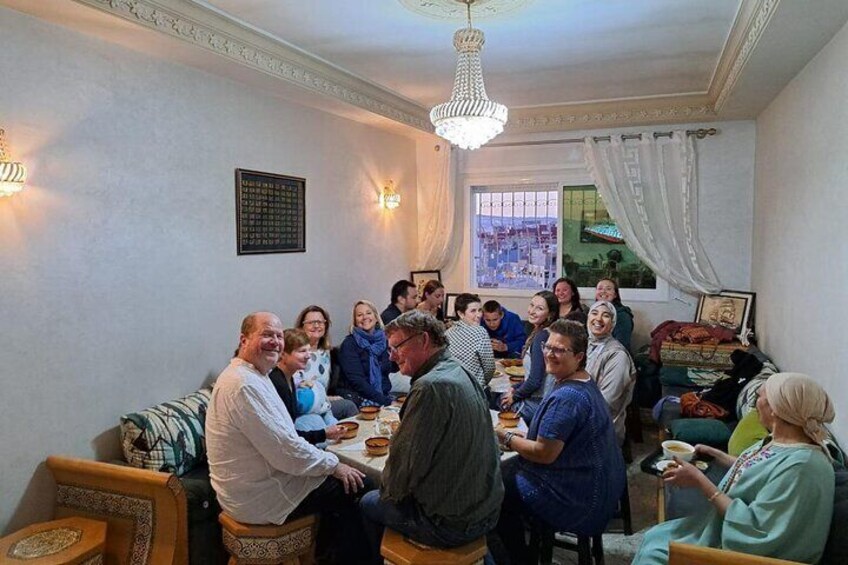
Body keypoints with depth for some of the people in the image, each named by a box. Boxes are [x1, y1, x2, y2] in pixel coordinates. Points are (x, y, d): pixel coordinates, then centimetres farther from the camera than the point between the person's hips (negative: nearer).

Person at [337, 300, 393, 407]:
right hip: (357, 397, -4)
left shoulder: (384, 340, 10)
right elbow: (356, 380, -12)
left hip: (384, 395, 4)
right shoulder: (349, 344, -4)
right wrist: (382, 400, -20)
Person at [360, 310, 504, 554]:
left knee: (369, 504, 14)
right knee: (379, 496, 26)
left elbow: (406, 459, -20)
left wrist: (388, 492, -1)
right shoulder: (461, 373, 3)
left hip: (451, 524, -8)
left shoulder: (430, 387, -25)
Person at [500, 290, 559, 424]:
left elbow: (535, 381, -22)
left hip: (539, 403, -9)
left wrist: (515, 396, -7)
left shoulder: (541, 337, -22)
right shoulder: (538, 333, 8)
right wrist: (514, 388, 8)